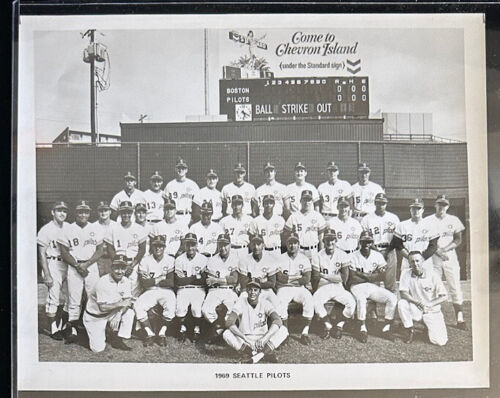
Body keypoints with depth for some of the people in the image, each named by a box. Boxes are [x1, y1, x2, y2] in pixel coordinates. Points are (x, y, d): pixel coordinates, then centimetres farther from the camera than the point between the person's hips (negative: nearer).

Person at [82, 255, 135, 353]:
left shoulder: (126, 281, -6)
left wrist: (118, 315, -23)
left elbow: (127, 301, -7)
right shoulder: (103, 282, -24)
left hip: (112, 314, 6)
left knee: (130, 313, -20)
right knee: (98, 348, -13)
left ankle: (117, 340, -6)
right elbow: (102, 307, -27)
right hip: (94, 317, -5)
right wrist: (120, 304, -31)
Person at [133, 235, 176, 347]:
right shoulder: (145, 261, 0)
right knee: (137, 306, -25)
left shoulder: (170, 260, -2)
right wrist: (160, 279, -11)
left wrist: (152, 281, -10)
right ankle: (149, 333, -10)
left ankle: (162, 333, -13)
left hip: (166, 291, -1)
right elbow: (143, 283, -8)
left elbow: (171, 282, -11)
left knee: (171, 306, -32)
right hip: (150, 292, 2)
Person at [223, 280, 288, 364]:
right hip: (244, 342, 0)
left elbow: (277, 320, -24)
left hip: (262, 341, 0)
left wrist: (264, 338, -41)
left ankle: (260, 355, -34)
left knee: (283, 330, -22)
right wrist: (245, 339, -35)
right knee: (226, 334, -29)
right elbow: (229, 322, -20)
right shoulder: (241, 303, -7)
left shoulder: (265, 303, -7)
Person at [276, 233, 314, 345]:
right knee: (281, 302, -32)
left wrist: (288, 278, -8)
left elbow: (307, 280, -6)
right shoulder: (281, 259, 3)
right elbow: (280, 278, -10)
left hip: (300, 288, 1)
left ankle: (305, 332, -24)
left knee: (309, 300, -29)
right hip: (284, 289, -1)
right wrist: (298, 278, -7)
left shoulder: (304, 259, 6)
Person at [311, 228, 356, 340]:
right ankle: (328, 326, -13)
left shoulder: (342, 255, 2)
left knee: (351, 302, -26)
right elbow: (315, 278, -1)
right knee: (315, 301, -32)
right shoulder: (318, 257, 2)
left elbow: (344, 277, -7)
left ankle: (339, 325, -6)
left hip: (338, 287, 1)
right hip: (323, 287, 0)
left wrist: (324, 276, -8)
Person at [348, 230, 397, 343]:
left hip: (374, 287, 4)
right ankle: (363, 328, -23)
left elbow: (381, 276, -4)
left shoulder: (378, 256, 7)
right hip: (358, 287, -3)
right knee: (361, 299, -36)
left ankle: (387, 328, -7)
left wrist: (362, 275, -11)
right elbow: (352, 279, -10)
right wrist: (371, 277, -7)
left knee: (392, 298, -18)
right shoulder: (354, 256, -1)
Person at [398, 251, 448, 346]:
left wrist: (430, 304, -25)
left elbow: (444, 296, -10)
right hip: (415, 309, 1)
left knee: (440, 341, -15)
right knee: (402, 303, -31)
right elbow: (403, 293, -14)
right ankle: (409, 330, -5)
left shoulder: (432, 274, -11)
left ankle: (429, 326, 20)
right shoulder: (406, 273, -8)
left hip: (432, 310, -1)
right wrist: (417, 302, -30)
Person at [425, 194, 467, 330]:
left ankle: (460, 319, 0)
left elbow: (458, 240, 4)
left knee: (455, 288, -3)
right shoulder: (428, 220, 4)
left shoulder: (454, 220, 8)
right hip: (433, 257, -1)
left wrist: (445, 249, -12)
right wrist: (438, 251, -14)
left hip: (450, 257, 1)